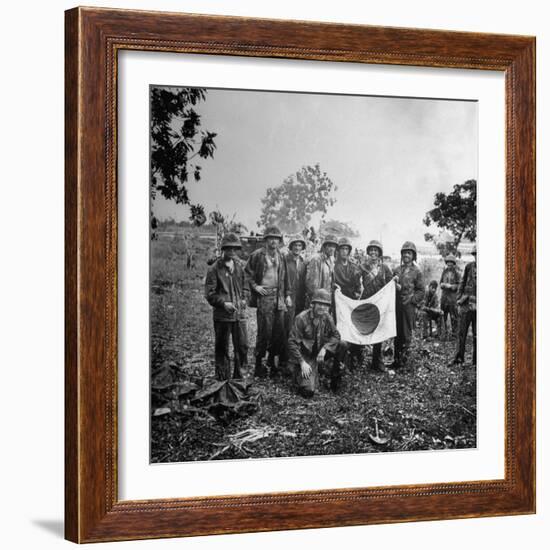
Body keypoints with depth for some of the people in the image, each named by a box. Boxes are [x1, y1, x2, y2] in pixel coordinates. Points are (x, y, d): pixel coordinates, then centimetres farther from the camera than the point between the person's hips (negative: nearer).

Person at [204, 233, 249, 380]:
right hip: (222, 315, -4)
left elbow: (245, 286, 21)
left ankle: (238, 376, 17)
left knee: (243, 346, 2)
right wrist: (223, 303, -18)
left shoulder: (239, 266, 10)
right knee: (222, 348, 4)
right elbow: (209, 293, -6)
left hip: (240, 313, 4)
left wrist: (244, 299, 4)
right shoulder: (215, 269, -4)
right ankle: (223, 378, 13)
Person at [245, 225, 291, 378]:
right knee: (264, 331, -6)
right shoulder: (257, 255, -4)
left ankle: (272, 360, 17)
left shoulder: (280, 256, 14)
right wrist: (255, 286, -8)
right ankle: (259, 364, 3)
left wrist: (287, 294, 14)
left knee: (280, 331, 4)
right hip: (264, 297, -6)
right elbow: (247, 272, -1)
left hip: (279, 297, 6)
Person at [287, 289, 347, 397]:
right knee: (308, 391, -23)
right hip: (305, 357, -5)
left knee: (342, 345, -19)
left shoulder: (327, 317, -2)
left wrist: (324, 348, -19)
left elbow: (336, 335, 0)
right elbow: (292, 343, -16)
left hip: (320, 354, 5)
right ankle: (299, 376, 14)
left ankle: (335, 378, 1)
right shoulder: (301, 318, -17)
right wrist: (302, 363, -21)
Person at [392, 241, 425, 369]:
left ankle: (404, 361, 5)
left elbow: (421, 291, -1)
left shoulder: (417, 271, 0)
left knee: (407, 334, 0)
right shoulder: (396, 270, 12)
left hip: (409, 306, -4)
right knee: (397, 333, 8)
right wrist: (395, 285, -4)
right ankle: (397, 359, 15)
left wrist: (411, 299, -12)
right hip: (396, 305, 4)